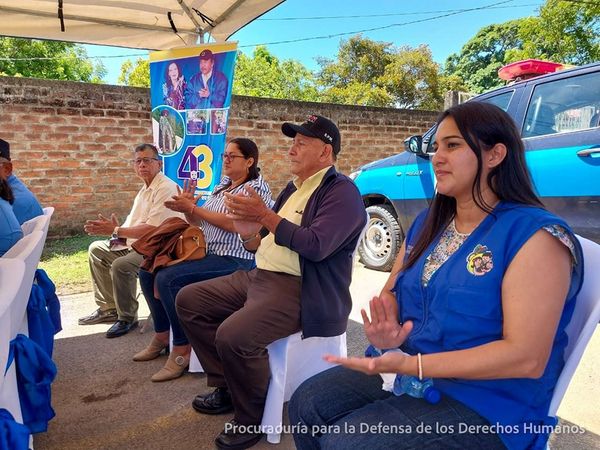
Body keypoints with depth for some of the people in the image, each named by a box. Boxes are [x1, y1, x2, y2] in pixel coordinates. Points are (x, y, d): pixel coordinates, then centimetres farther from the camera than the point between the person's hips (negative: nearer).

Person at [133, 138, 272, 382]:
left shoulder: (256, 188, -8)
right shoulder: (222, 187, 17)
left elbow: (234, 224, -21)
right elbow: (200, 222, 17)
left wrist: (193, 208, -17)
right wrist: (188, 209, -3)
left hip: (234, 259, -9)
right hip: (208, 253, 9)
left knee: (167, 278, -25)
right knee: (148, 271, 5)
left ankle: (182, 349, -12)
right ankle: (162, 334, 18)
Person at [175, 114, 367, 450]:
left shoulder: (342, 191, -10)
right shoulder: (293, 189, 18)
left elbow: (316, 246, -24)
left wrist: (265, 215, -19)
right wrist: (248, 230, -6)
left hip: (301, 291, -10)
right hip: (259, 277, 10)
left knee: (233, 335, -31)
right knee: (189, 300, 7)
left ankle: (250, 418, -2)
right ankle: (227, 387, 15)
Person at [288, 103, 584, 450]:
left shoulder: (536, 235, -16)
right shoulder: (427, 224, 8)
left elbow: (527, 358, -22)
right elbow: (391, 293, 13)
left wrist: (411, 364, -27)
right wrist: (386, 334, -12)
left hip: (484, 406, -6)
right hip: (405, 371, 7)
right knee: (308, 403, -5)